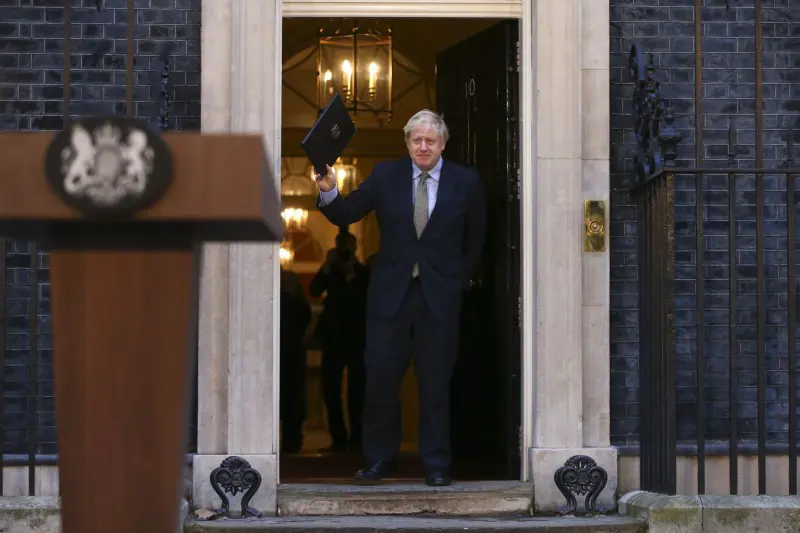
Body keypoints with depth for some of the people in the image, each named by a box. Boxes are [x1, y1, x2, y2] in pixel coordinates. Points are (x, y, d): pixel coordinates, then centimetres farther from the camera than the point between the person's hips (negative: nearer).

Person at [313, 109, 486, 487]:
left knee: (435, 381, 3)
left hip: (440, 295, -1)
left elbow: (475, 240, 12)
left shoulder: (465, 182, 3)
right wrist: (328, 192, -15)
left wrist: (460, 280, 10)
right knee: (381, 376, 0)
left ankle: (436, 465, 11)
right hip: (391, 290, 1)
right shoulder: (385, 176, 4)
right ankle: (379, 459, 13)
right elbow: (345, 215, 2)